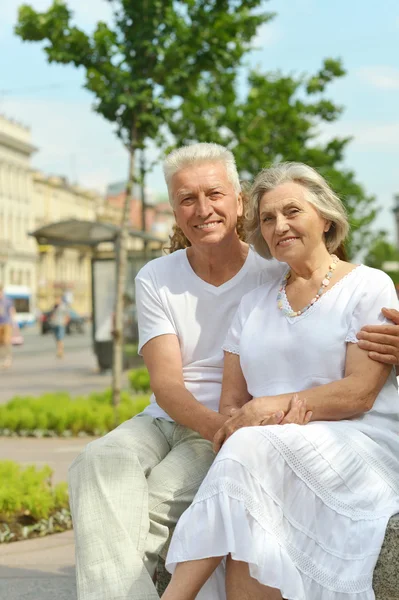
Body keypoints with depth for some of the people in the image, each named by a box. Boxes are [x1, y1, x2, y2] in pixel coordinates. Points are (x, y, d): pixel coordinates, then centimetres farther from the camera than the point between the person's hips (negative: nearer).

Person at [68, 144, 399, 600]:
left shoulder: (278, 274, -1)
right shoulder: (155, 280, 6)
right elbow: (165, 383, -5)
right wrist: (214, 425, -28)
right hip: (166, 420, 3)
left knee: (160, 497, -30)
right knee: (98, 462, -28)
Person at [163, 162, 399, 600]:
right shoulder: (253, 304, 20)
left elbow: (360, 393, -7)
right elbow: (231, 402, 15)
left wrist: (275, 406, -17)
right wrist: (231, 430, -8)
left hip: (358, 447, -4)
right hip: (267, 456, 4)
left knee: (252, 450, -32)